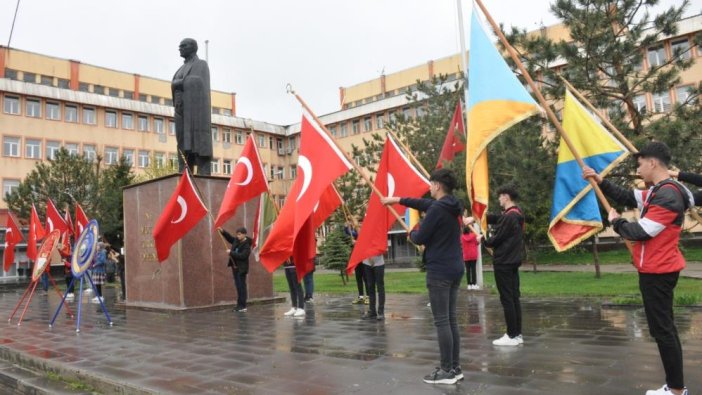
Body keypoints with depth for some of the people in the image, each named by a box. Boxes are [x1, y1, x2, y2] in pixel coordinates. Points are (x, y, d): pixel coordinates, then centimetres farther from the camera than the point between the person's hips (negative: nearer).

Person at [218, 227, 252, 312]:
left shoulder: (247, 245, -16)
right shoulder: (236, 240, 7)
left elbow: (242, 256, -27)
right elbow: (230, 237, 24)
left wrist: (231, 253, -22)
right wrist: (223, 231, 10)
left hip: (241, 268, -8)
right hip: (235, 267, 8)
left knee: (242, 286, -4)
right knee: (238, 286, 12)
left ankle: (243, 306, 0)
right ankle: (239, 305, 18)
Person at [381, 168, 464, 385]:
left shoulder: (437, 209, -18)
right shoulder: (451, 206, 11)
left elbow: (420, 239, -13)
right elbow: (425, 203, 25)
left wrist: (412, 233, 10)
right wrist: (399, 200, 31)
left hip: (439, 271, -9)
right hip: (455, 269, 9)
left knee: (442, 322, -2)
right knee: (451, 319, 14)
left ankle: (447, 371, 4)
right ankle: (455, 367, 19)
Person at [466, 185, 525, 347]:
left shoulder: (509, 216, -19)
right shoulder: (516, 214, 12)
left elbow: (496, 239, -16)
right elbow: (495, 218, 17)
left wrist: (482, 241, 3)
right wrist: (474, 218, 8)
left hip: (503, 262, -10)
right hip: (513, 261, 10)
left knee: (507, 299, -4)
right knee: (514, 298, 11)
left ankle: (512, 336, 1)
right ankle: (517, 334, 16)